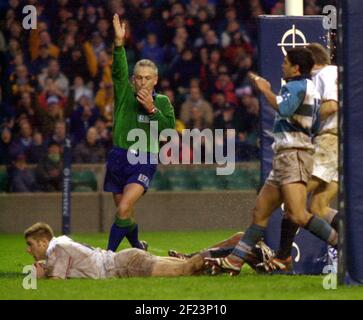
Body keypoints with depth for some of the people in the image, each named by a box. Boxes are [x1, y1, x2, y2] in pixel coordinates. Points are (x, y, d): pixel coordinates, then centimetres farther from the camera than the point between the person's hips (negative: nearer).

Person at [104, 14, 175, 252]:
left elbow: (170, 129, -6)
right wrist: (119, 43, -26)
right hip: (119, 159, 3)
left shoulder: (162, 101, 5)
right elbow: (119, 70, -11)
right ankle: (138, 249, 35)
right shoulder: (125, 94, 6)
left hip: (144, 162, -3)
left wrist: (152, 110, -16)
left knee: (124, 210, -21)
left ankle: (109, 253, -20)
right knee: (127, 214, 11)